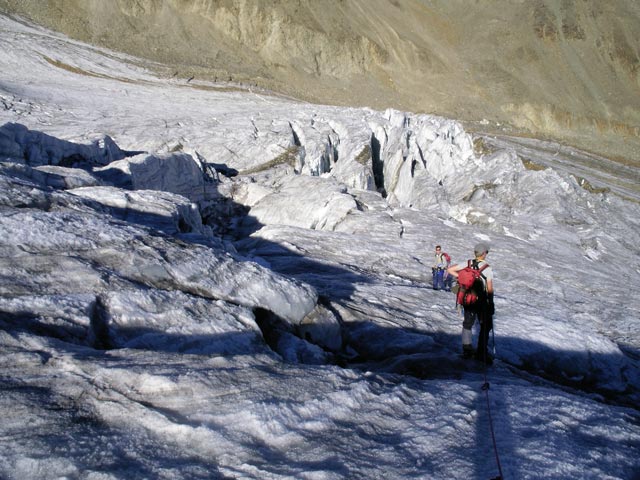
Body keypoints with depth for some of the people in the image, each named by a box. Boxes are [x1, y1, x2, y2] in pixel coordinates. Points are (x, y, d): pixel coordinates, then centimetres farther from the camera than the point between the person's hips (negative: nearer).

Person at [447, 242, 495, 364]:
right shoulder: (487, 268, -14)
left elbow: (450, 270, -2)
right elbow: (490, 289, -13)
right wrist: (491, 303, -3)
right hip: (482, 300, -4)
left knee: (468, 323, 18)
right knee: (486, 326, 10)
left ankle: (467, 349, 18)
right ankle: (482, 353, 10)